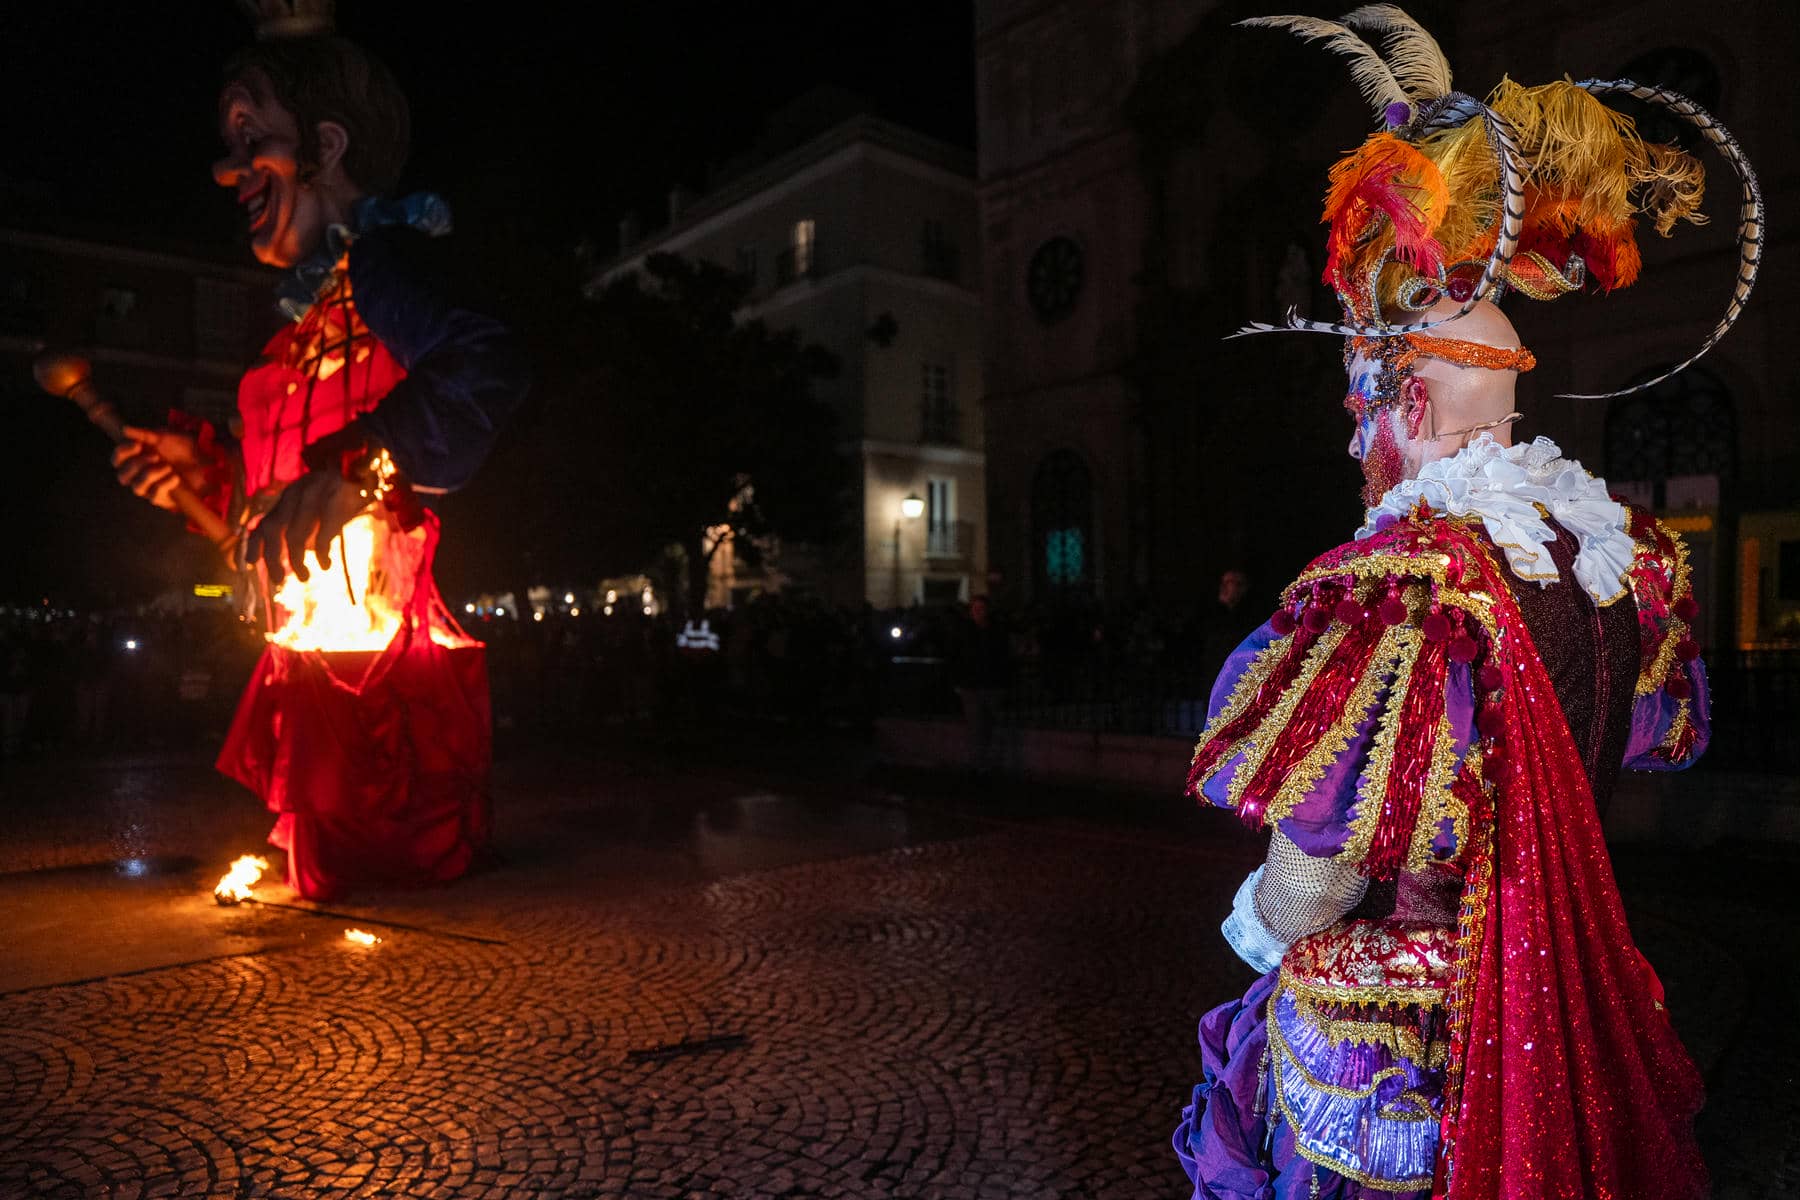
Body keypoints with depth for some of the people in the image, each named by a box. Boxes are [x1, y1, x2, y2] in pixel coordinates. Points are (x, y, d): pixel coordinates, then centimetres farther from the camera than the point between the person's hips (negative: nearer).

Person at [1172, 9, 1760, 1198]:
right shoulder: (1629, 555, -3)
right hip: (1557, 1013, 7)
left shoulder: (1391, 586, -28)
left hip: (1383, 1046, -7)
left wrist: (1256, 921, -2)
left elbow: (1310, 889, -23)